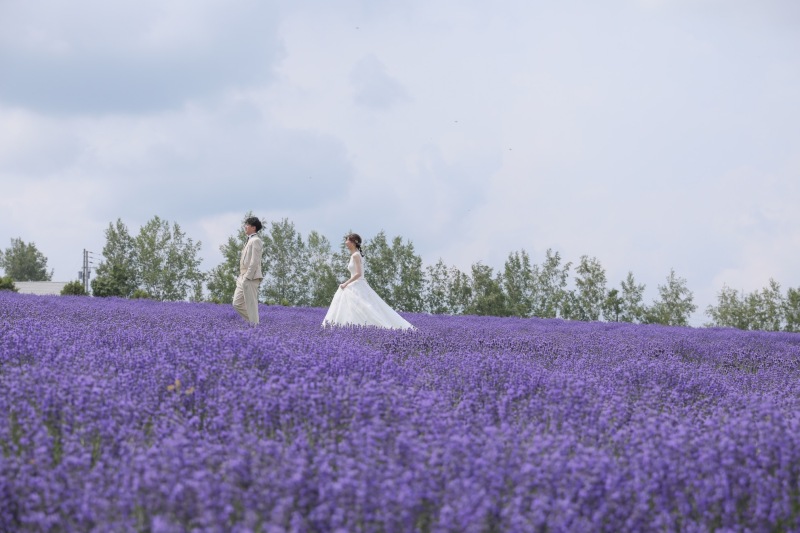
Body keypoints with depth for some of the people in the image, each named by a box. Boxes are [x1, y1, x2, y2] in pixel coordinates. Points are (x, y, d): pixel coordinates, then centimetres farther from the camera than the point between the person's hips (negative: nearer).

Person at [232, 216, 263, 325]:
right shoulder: (250, 241, 20)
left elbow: (254, 262, -17)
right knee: (237, 304, 8)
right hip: (243, 278, 10)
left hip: (250, 278, -10)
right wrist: (241, 277, 17)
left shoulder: (255, 241, -9)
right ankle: (254, 321, 12)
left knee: (251, 305, -7)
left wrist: (247, 278, -19)